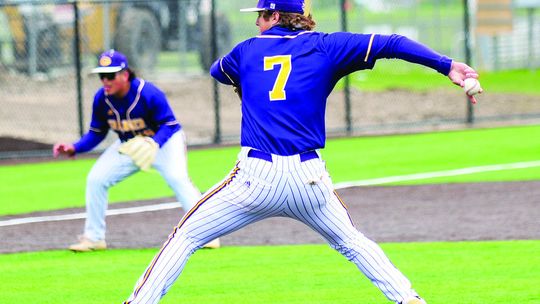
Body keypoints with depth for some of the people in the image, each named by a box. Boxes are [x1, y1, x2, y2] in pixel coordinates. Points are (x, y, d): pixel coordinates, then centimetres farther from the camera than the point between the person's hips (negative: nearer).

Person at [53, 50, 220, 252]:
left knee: (177, 178, -29)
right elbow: (96, 133, -3)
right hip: (130, 145, 5)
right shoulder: (101, 99, -15)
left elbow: (168, 125, -26)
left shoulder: (148, 94, -31)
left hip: (164, 140, -5)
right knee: (96, 179, -6)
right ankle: (93, 238, 9)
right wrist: (74, 148, -19)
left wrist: (153, 144, -44)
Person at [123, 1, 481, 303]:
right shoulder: (324, 46, 8)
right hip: (307, 177, 1)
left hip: (255, 178, -1)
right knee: (351, 241, 24)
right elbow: (389, 44, 0)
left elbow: (217, 70, 35)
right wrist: (447, 65, -4)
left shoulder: (247, 51, 13)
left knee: (186, 237, 11)